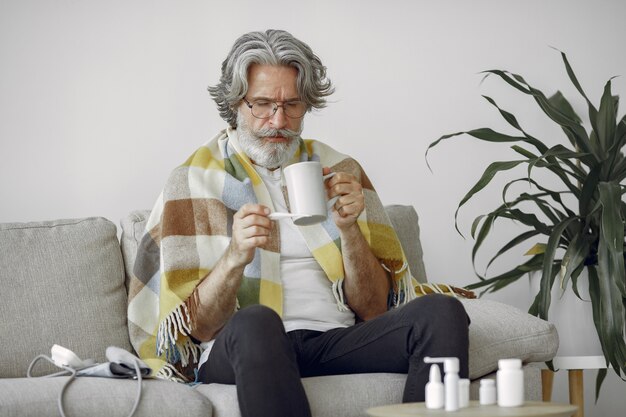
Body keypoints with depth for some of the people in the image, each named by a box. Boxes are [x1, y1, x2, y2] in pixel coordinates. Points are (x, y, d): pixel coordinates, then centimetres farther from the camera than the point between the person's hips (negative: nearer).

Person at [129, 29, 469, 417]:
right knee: (256, 322, -38)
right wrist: (235, 257, -19)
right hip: (241, 350, -3)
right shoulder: (194, 182, 6)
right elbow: (198, 328, 0)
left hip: (337, 341, 3)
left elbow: (374, 310, 11)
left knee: (442, 311, -24)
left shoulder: (338, 171, 15)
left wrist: (349, 228, -6)